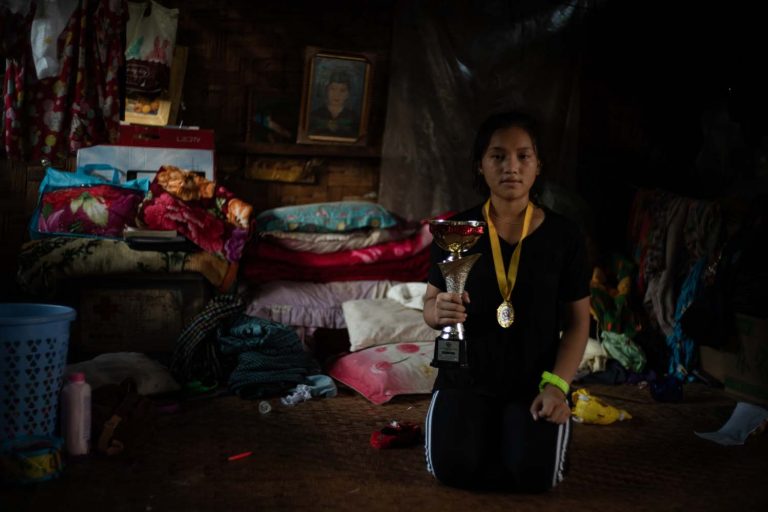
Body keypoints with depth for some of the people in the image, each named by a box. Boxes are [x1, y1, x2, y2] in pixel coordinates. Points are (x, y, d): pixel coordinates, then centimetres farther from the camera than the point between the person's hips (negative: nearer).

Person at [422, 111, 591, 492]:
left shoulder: (564, 236, -2)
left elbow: (577, 321, 2)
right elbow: (430, 303, 5)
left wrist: (556, 385, -12)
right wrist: (438, 311, -21)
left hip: (534, 381, 0)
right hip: (466, 376, 0)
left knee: (534, 474, -22)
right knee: (452, 467, -22)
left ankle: (516, 429, 15)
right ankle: (488, 431, 15)